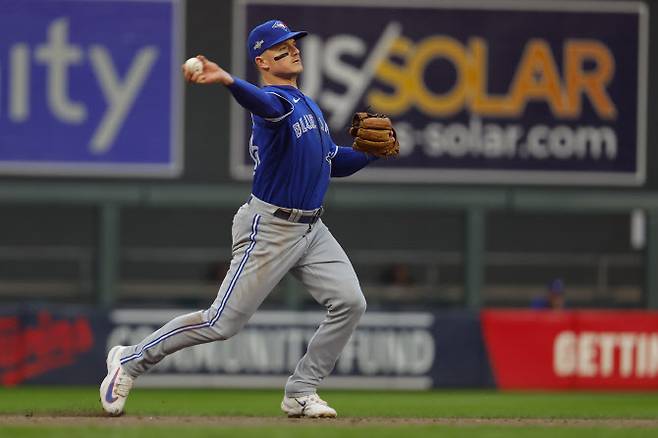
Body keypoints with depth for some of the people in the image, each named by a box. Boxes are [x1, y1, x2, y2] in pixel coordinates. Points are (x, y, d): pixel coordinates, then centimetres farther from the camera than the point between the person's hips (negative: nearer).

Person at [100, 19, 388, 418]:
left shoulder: (308, 105, 16)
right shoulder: (275, 100, -14)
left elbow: (334, 163, 22)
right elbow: (264, 105, -40)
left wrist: (373, 151, 5)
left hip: (312, 229, 8)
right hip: (270, 229, -8)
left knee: (350, 303, -7)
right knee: (222, 322, -8)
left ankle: (301, 393, 4)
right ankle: (130, 361, 8)